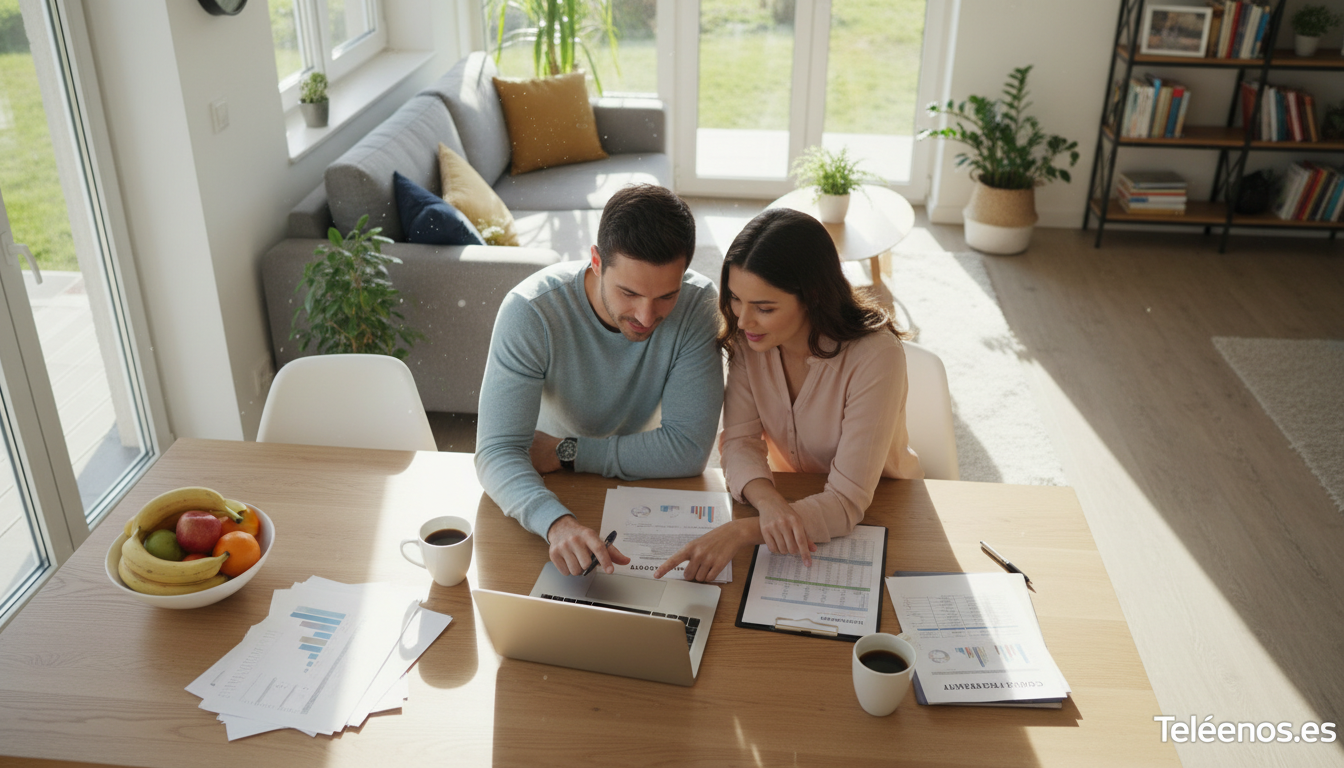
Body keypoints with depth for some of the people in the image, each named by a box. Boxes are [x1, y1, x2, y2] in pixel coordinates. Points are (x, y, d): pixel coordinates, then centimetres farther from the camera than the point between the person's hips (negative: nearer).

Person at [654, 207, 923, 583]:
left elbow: (847, 502, -31)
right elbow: (740, 439, -14)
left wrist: (741, 531, -44)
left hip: (880, 507, -3)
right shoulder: (749, 338, -13)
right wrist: (767, 500, -37)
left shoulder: (875, 357, -29)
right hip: (789, 493, 3)